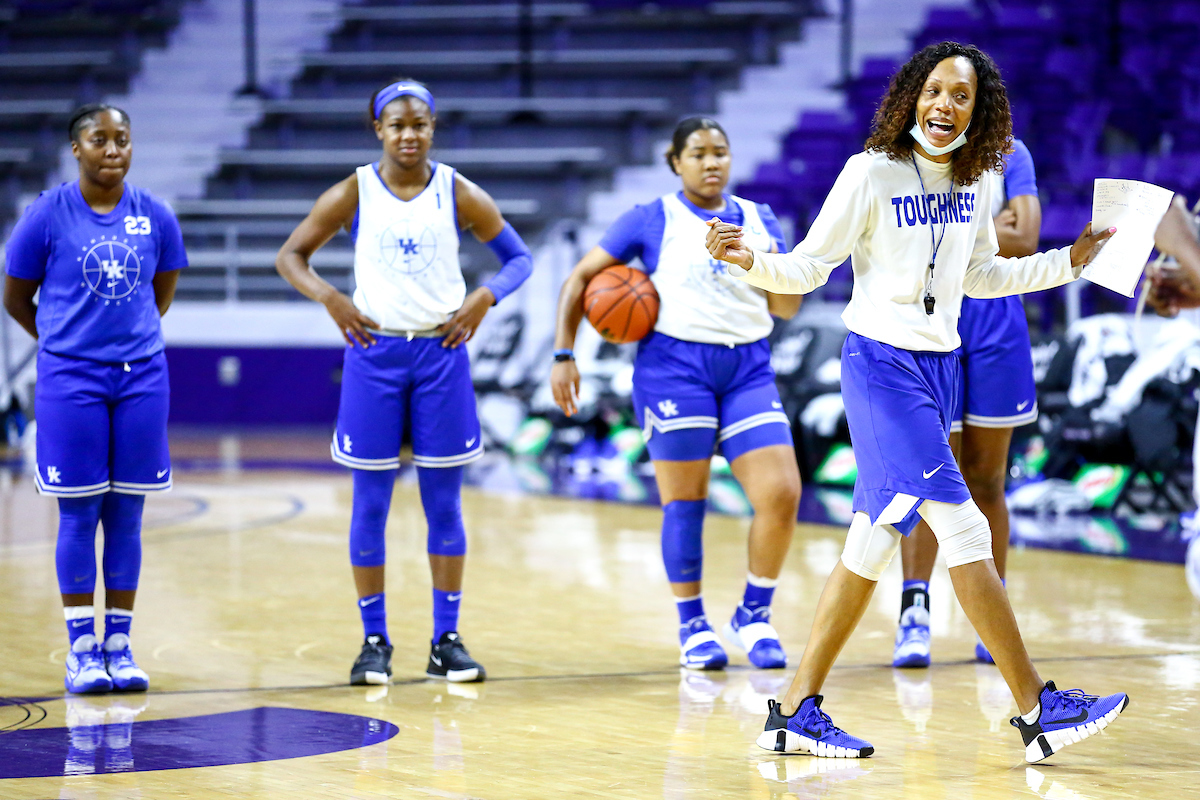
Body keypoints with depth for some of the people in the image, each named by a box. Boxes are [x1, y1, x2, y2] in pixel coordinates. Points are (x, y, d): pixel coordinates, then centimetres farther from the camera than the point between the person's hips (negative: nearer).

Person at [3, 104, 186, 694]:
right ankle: (81, 648, 6)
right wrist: (64, 340, 11)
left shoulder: (154, 215, 2)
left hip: (141, 375, 2)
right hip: (70, 379, -2)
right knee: (78, 514, 0)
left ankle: (119, 643, 12)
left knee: (126, 515, 5)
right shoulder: (48, 214, -5)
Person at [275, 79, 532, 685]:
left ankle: (446, 640, 10)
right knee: (370, 504, 2)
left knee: (443, 502, 3)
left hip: (441, 351, 1)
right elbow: (290, 256, 5)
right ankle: (374, 641, 10)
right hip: (374, 351, -1)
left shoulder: (457, 194, 2)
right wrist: (330, 299, -11)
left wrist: (483, 298, -10)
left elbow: (518, 257, 8)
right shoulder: (354, 194, 1)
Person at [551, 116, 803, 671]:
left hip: (747, 369, 3)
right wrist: (564, 355, -3)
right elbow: (581, 278, 6)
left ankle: (754, 616, 9)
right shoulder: (653, 220, 4)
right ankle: (692, 626, 13)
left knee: (782, 494, -8)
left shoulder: (759, 221, 13)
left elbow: (787, 309, 13)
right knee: (684, 500, -1)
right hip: (675, 362, -3)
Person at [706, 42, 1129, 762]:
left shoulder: (977, 182, 8)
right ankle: (1038, 707, -8)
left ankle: (798, 711, 14)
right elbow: (809, 267, -6)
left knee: (876, 540, 8)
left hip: (940, 364, 7)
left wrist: (1069, 262, 19)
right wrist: (750, 261, -24)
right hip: (881, 361, -7)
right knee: (963, 528, -12)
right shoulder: (871, 173, -10)